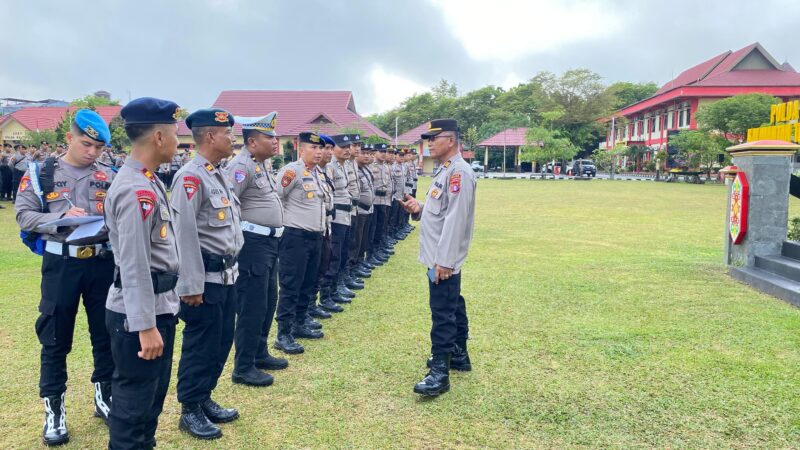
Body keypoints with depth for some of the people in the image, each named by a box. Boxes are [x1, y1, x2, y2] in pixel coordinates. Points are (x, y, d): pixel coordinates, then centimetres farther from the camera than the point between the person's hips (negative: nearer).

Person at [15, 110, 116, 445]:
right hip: (60, 264, -2)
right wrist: (62, 219, -18)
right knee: (55, 339, 6)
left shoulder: (110, 177, 5)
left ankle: (104, 397, 29)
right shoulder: (40, 174, 1)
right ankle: (54, 410, 20)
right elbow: (24, 215, -4)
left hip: (103, 263, 2)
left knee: (107, 334, 11)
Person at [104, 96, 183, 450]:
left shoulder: (148, 181, 10)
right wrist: (145, 326, -23)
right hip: (139, 311, -10)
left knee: (154, 393, 22)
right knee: (134, 400, 4)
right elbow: (134, 265, -24)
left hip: (160, 304, 10)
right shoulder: (136, 191, -22)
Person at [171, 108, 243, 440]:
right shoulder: (190, 177, -17)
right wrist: (191, 285, -20)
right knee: (200, 346, 3)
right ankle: (190, 410, 19)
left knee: (222, 342, 17)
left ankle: (205, 399, 33)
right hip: (206, 277, -9)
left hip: (227, 274, 9)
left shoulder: (219, 175, 13)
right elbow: (185, 234, -20)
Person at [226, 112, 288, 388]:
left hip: (269, 241, 10)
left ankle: (259, 354, 32)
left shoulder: (261, 165, 15)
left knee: (268, 301, 18)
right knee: (252, 306, -4)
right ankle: (243, 368, 7)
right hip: (253, 242, -10)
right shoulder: (242, 165, -15)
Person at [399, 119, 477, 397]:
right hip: (441, 257, 10)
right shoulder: (445, 170, 16)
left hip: (444, 258, -10)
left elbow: (455, 218, -23)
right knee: (452, 306, 19)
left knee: (443, 313, -8)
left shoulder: (459, 172, -16)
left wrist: (444, 260, -25)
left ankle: (440, 372, -3)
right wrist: (418, 209, 2)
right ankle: (458, 355, 31)